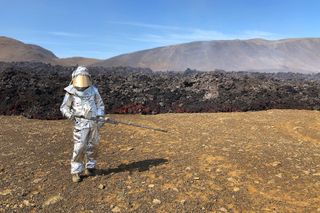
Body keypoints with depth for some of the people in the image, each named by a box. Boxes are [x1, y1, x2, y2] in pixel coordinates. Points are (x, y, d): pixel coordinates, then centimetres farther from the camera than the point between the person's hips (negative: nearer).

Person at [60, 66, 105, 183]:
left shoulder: (93, 90, 1)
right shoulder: (71, 92, -5)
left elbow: (100, 105, 9)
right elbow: (64, 107, 3)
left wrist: (101, 118, -3)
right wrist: (70, 114, -18)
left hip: (94, 123, 3)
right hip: (81, 124, -2)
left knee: (90, 147, 12)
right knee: (79, 148, -7)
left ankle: (89, 168, 28)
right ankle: (76, 172, 8)